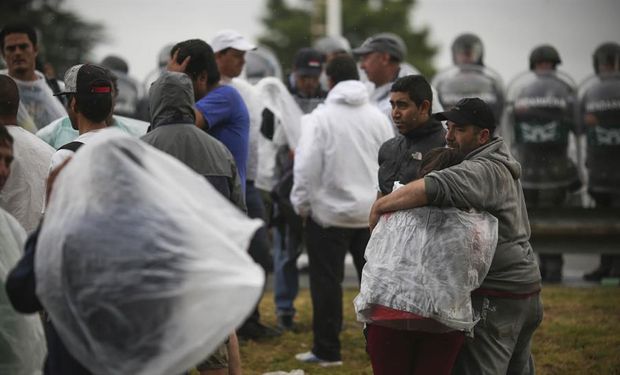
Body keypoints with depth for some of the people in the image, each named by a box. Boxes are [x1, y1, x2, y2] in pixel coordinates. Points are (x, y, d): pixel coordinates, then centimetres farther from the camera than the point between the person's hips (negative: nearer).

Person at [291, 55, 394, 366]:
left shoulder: (319, 118, -11)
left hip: (329, 212, -4)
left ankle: (327, 350, 5)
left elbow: (307, 166, -15)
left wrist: (302, 204, -2)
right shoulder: (377, 117, 2)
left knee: (327, 282, 3)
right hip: (372, 212, 4)